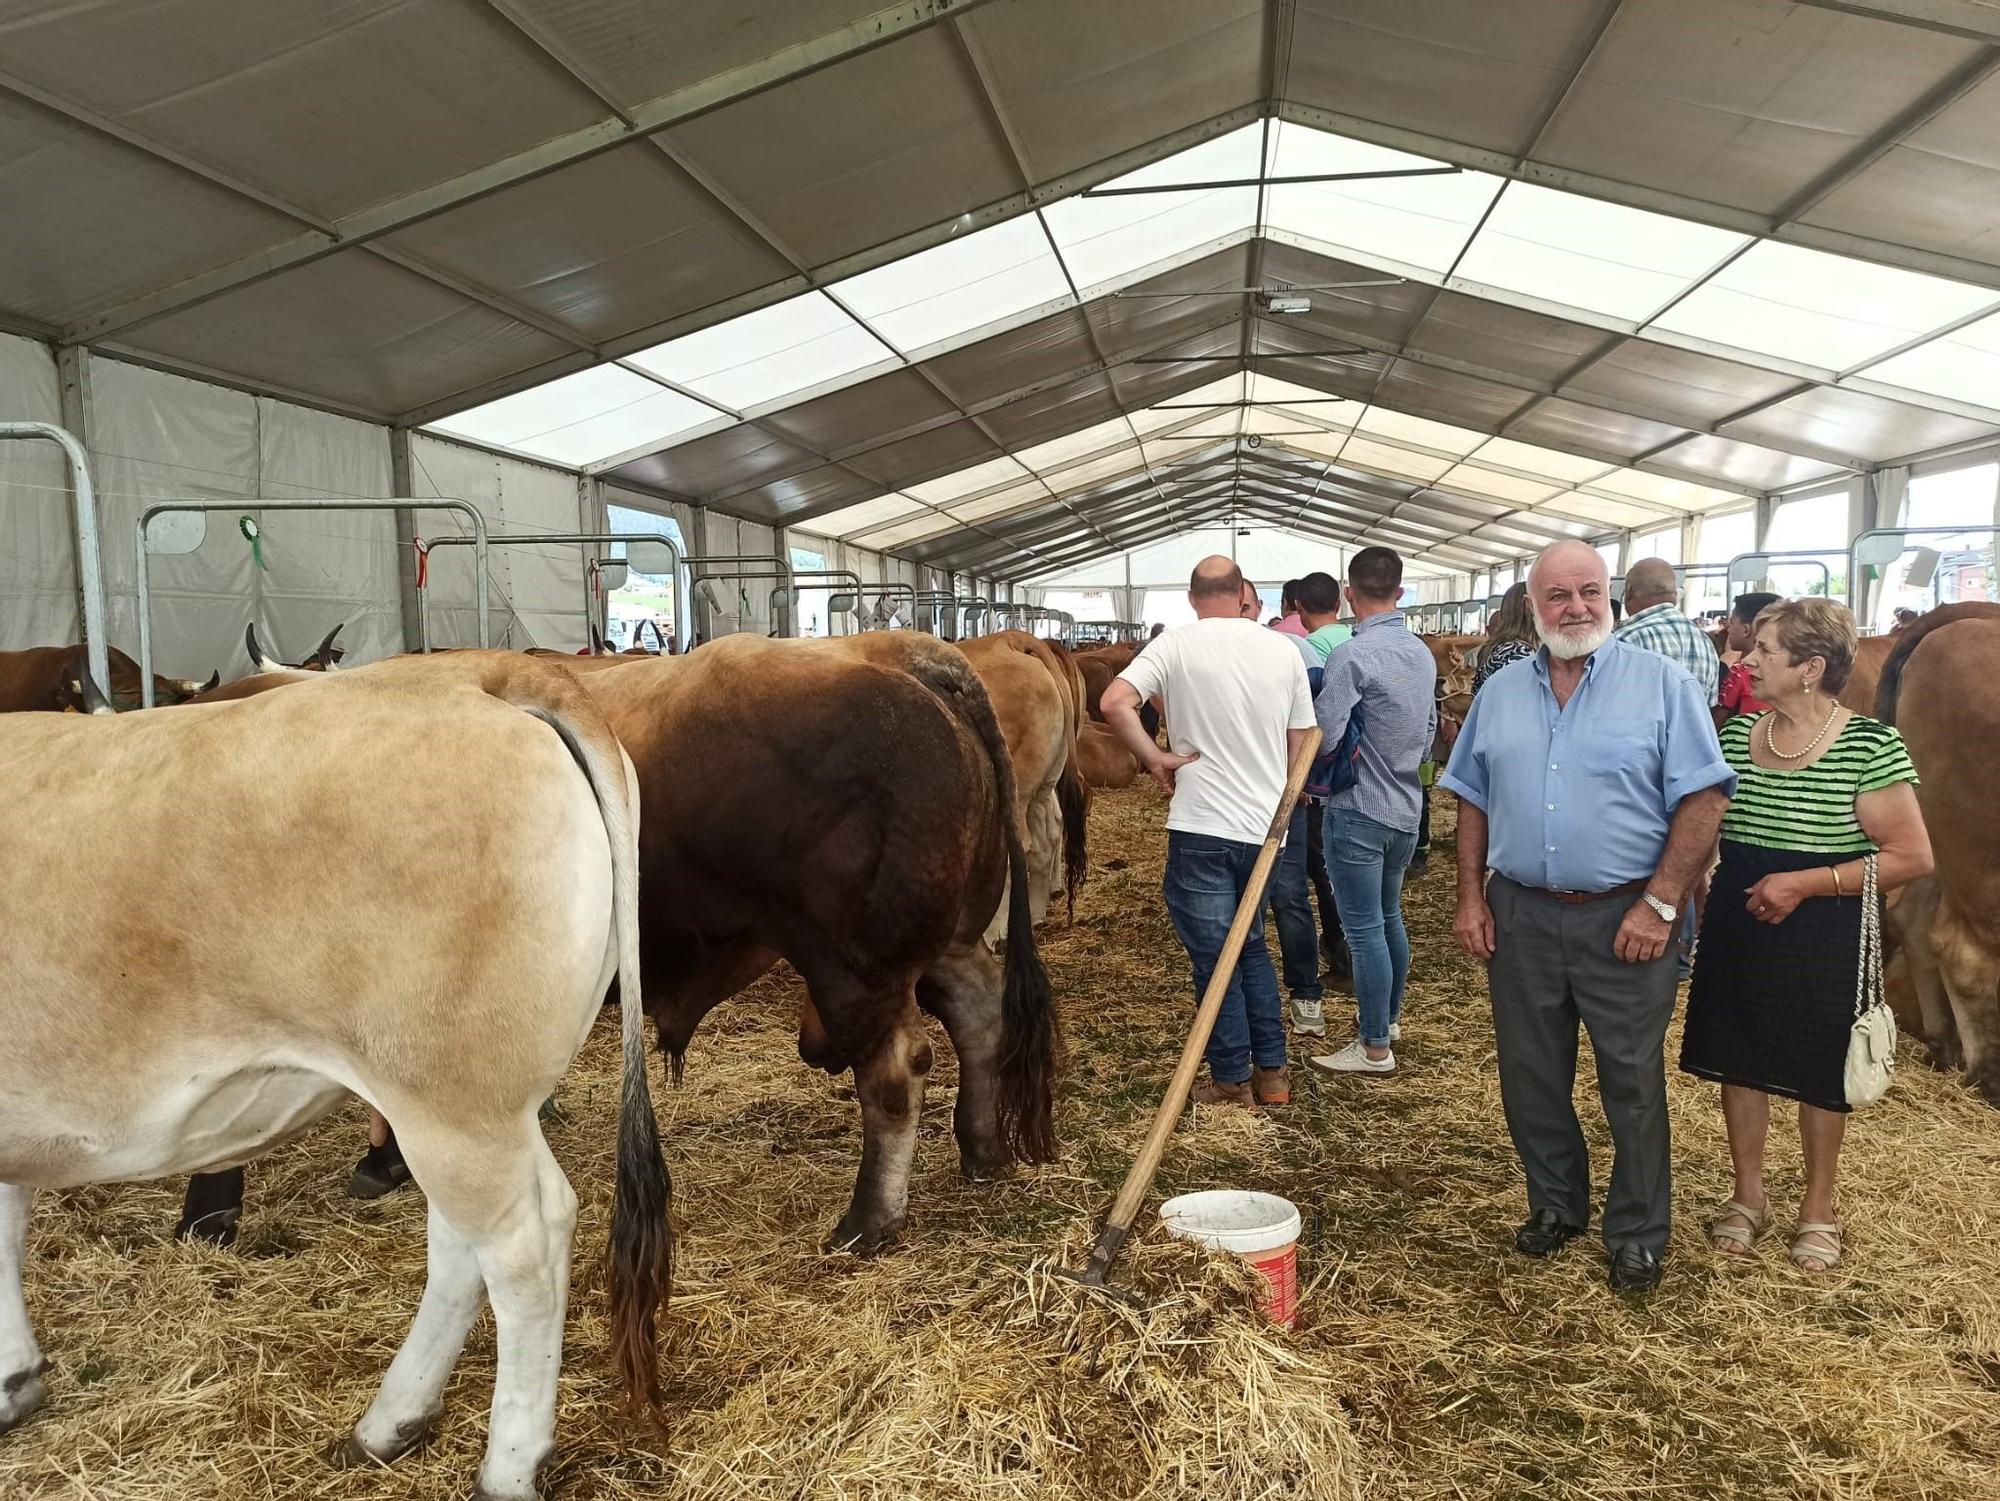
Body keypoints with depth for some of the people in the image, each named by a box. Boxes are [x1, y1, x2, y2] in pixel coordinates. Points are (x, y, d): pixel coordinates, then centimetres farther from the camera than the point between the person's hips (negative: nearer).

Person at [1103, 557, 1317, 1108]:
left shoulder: (1176, 645, -6)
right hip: (1265, 827, 4)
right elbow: (1298, 748, 8)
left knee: (1214, 956, 8)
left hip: (1201, 828, -4)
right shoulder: (1284, 650, 3)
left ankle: (1232, 1080, 17)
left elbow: (1114, 703, -19)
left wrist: (1155, 758, -9)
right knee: (1251, 944, 22)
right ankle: (1271, 1071, 25)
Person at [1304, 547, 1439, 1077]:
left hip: (1358, 810, -8)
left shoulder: (1352, 656, -19)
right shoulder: (1422, 653, 7)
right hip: (1407, 806, 8)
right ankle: (1389, 1016, 36)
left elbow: (1322, 737, -21)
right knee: (1390, 916, 21)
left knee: (1364, 929, -1)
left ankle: (1374, 1047, 6)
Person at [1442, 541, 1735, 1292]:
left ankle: (1637, 1236, 24)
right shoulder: (1501, 692, 7)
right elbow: (1473, 801, 12)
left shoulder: (1662, 684, -5)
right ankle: (1555, 1203, 34)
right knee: (1530, 1076, 14)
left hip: (1624, 920, -4)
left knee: (1633, 1084, 7)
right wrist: (1471, 897, 4)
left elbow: (1703, 798, -8)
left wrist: (1660, 904, -13)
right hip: (1521, 914, 4)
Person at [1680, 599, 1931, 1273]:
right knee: (1739, 1063, 13)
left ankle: (1819, 1207, 34)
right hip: (1737, 930, 4)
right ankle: (1748, 1195, 33)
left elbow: (1914, 857, -15)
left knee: (1817, 1076, 12)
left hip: (1822, 943, -4)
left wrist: (1806, 881, -21)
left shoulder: (1871, 745, -14)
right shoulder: (1737, 732, 1)